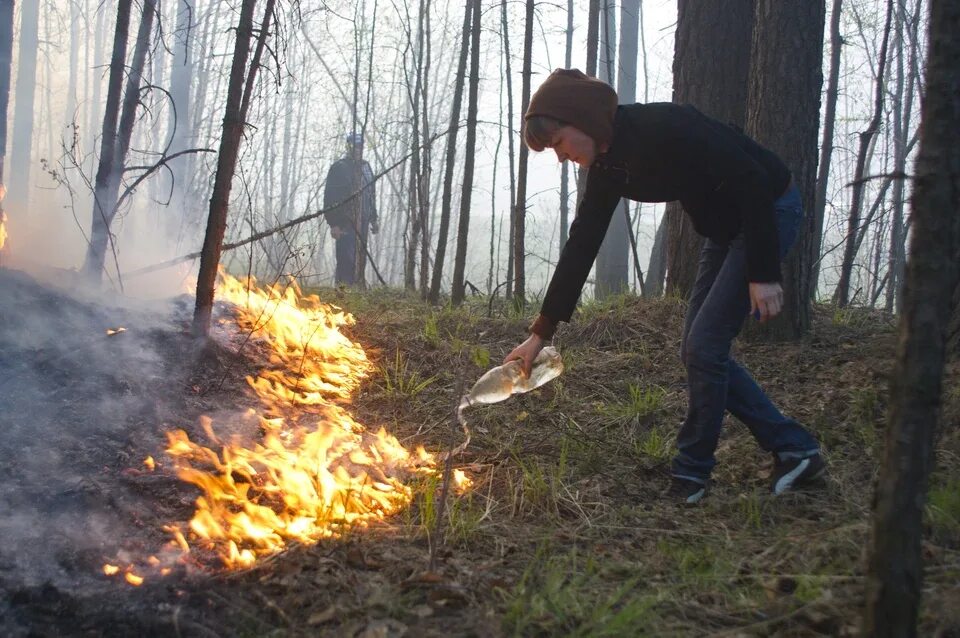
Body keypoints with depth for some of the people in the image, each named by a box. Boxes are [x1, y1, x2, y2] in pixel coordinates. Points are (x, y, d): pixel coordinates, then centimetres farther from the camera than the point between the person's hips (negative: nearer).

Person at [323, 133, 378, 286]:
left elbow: (371, 195, 22)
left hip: (362, 222, 7)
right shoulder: (339, 168, -6)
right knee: (346, 259, -12)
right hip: (345, 222, -7)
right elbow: (330, 197, -10)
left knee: (360, 260, 8)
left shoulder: (366, 167, 15)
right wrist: (334, 224, -15)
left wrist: (373, 219, 19)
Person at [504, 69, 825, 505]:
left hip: (770, 211, -9)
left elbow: (753, 182, -28)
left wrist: (764, 273, -27)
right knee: (698, 350, 6)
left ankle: (691, 473, 5)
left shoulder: (663, 127, -29)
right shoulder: (606, 166, -3)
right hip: (724, 228, 9)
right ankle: (794, 450, 13)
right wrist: (540, 333, 0)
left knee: (704, 345, -11)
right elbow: (581, 246, 0)